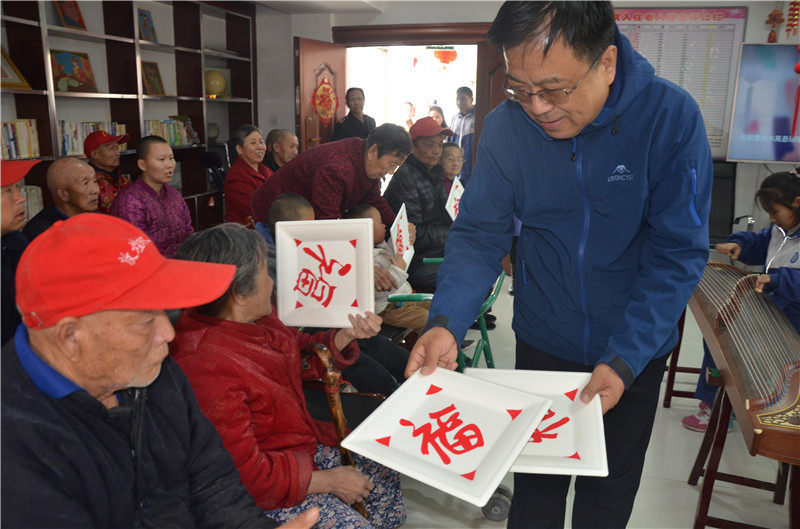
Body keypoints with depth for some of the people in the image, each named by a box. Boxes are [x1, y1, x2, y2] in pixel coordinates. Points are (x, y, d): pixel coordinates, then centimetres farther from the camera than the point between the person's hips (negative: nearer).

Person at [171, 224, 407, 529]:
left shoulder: (255, 318, -6)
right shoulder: (205, 368, -32)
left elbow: (298, 353, 14)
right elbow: (243, 475, -27)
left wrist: (347, 335, -5)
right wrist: (327, 481, -18)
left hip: (306, 442, 8)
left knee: (384, 477, 9)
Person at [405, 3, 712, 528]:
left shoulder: (672, 117, -21)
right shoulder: (507, 125, -16)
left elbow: (677, 253, -19)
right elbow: (479, 233, -12)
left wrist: (623, 360, -27)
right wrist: (447, 322, -28)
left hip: (635, 349, -1)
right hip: (543, 342, 1)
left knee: (610, 486, 21)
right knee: (536, 482, 20)